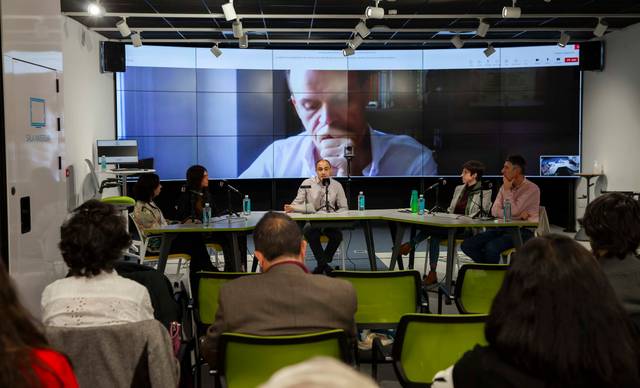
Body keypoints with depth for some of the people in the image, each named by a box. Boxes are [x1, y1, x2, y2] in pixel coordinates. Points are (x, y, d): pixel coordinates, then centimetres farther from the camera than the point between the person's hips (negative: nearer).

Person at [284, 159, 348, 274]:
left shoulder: (337, 185, 6)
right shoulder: (307, 184, 2)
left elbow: (343, 208, 7)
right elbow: (297, 203, 4)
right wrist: (291, 208, -21)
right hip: (311, 222, -1)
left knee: (337, 235, -30)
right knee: (311, 234, -35)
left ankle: (321, 264, -7)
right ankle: (324, 265, -19)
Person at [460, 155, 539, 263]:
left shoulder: (532, 188, -7)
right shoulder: (504, 187, 13)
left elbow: (512, 211, -17)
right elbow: (494, 211, 1)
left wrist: (507, 190, -7)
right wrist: (518, 214, -14)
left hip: (524, 231, -7)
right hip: (504, 228, 7)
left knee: (491, 247, -34)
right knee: (467, 245, -13)